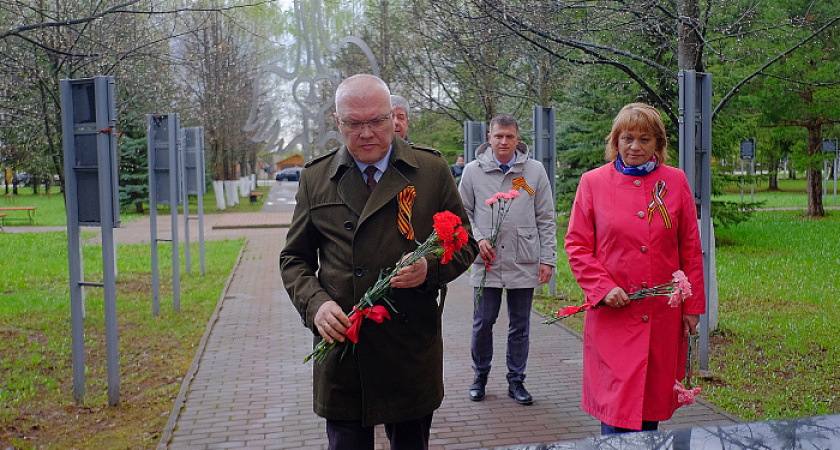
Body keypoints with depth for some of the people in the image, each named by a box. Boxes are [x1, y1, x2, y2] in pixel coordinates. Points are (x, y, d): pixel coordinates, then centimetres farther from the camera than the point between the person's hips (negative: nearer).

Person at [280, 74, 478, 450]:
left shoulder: (431, 170, 2)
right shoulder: (315, 178, 6)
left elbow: (464, 244, 7)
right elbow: (294, 257, 10)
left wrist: (430, 268, -14)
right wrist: (314, 304, -9)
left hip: (412, 350, 0)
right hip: (340, 348, 1)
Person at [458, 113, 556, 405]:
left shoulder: (535, 171, 4)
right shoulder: (473, 171, 4)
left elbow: (546, 220, 5)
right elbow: (463, 212, 10)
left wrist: (547, 259, 0)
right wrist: (477, 239, -7)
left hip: (524, 262, 1)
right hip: (487, 262, 0)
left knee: (520, 326, 8)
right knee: (483, 323, 5)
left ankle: (516, 381, 22)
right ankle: (480, 376, 24)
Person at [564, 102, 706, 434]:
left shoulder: (675, 181, 5)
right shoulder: (593, 182, 1)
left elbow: (690, 249, 8)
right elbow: (577, 246, 2)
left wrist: (693, 305, 7)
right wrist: (604, 287, -11)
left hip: (664, 316, 2)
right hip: (613, 315, -2)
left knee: (653, 404, 11)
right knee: (617, 408, -6)